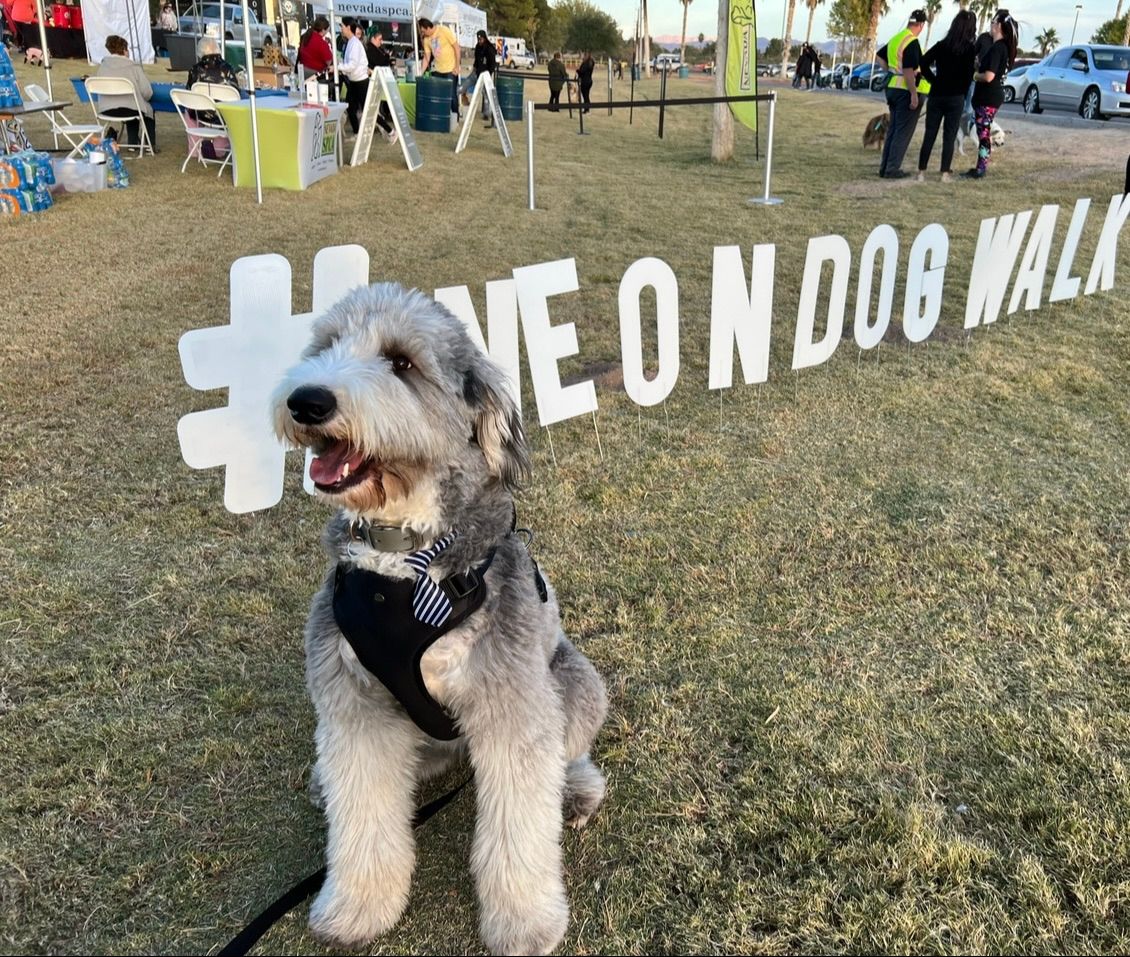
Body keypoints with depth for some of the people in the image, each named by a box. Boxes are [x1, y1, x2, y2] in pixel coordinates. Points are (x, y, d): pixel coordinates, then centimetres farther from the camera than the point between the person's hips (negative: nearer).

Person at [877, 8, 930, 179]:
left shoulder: (895, 39, 11)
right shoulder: (912, 42, -16)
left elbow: (879, 55, 26)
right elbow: (909, 70, -23)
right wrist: (914, 94, -22)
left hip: (893, 88, 9)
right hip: (907, 91, -9)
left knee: (893, 130, 14)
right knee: (903, 132, -3)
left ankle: (885, 167, 15)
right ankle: (892, 169, -4)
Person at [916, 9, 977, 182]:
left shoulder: (942, 44, 4)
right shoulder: (971, 48, -3)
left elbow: (923, 62, -4)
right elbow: (968, 76, -7)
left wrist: (933, 80, 3)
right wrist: (962, 93, 8)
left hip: (936, 95, 2)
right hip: (956, 98, -2)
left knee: (929, 135, 5)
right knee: (949, 137, 2)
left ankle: (921, 172, 4)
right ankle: (945, 174, 0)